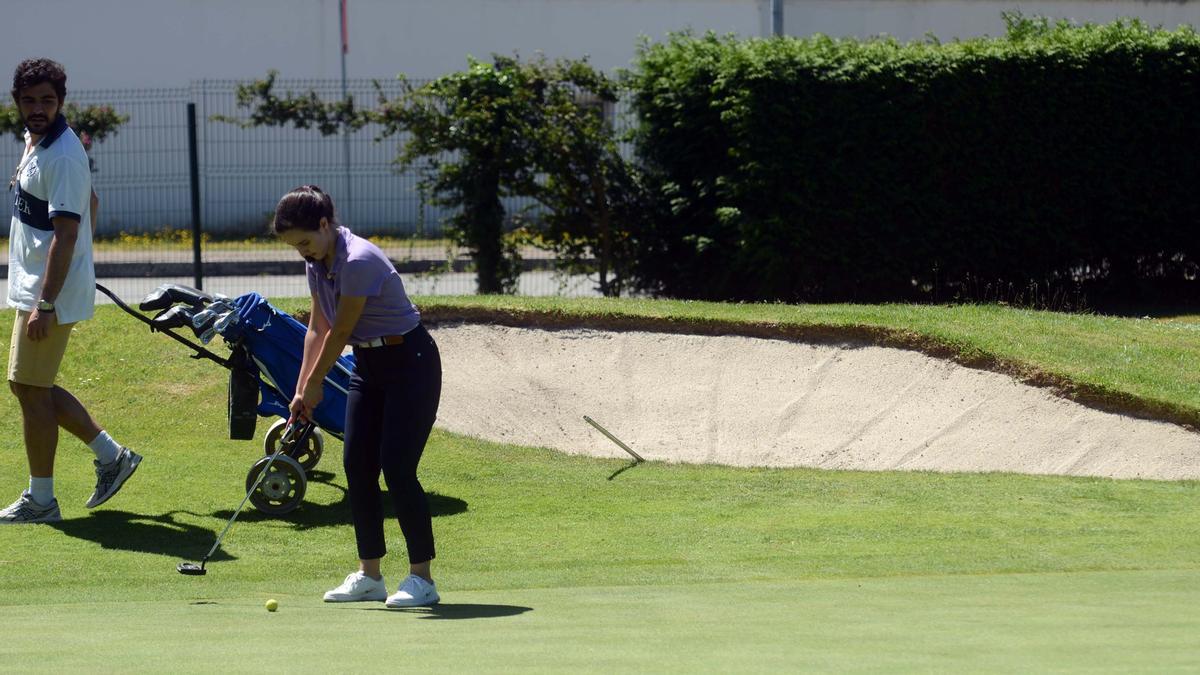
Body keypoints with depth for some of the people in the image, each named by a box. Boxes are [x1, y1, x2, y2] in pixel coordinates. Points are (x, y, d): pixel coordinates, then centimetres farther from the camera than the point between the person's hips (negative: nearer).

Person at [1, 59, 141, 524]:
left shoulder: (63, 157, -20)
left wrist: (46, 304, -28)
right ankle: (111, 455, 22)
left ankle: (40, 499, 6)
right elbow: (91, 203, 24)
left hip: (51, 294, -10)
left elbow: (65, 233, -24)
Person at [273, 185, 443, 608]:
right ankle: (369, 574, 10)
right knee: (357, 465, 4)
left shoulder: (358, 262, -25)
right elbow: (318, 329, 11)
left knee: (397, 468, -13)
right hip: (369, 364, 9)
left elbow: (341, 333, -18)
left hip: (410, 362, -9)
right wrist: (301, 390, 5)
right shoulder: (317, 263, 3)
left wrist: (315, 383, -6)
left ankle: (422, 578, -7)